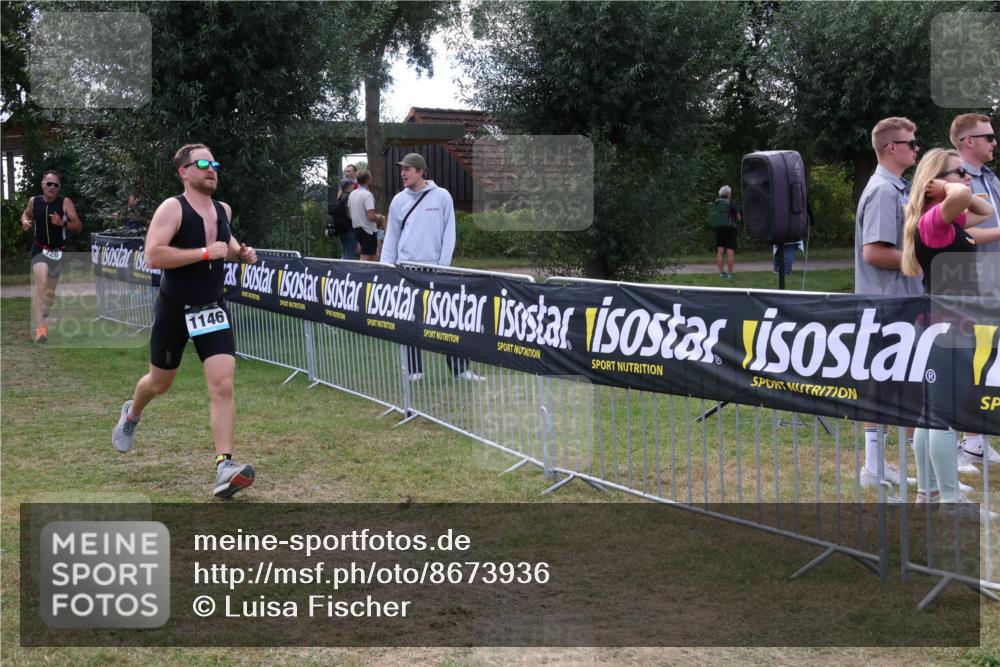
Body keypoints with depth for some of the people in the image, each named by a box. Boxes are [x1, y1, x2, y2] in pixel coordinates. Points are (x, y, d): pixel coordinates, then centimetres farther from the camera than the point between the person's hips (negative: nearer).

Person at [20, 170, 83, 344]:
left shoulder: (65, 202, -9)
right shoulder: (33, 201, -2)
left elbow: (78, 227, -8)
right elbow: (26, 214, 20)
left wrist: (63, 223, -26)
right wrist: (25, 222, -2)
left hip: (58, 251, 1)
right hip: (39, 249, -1)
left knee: (51, 291, 14)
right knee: (41, 285, -23)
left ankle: (42, 318, 40)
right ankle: (40, 328, -27)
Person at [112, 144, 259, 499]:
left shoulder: (223, 210, 4)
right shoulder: (172, 208, -16)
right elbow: (153, 256, -28)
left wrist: (239, 252, 5)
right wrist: (205, 252, -29)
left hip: (212, 309, 4)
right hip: (174, 310, -3)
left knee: (223, 386, -13)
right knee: (160, 381, 17)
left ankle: (224, 466, -16)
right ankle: (132, 414, 52)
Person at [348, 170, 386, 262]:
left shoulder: (352, 194, 7)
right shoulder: (368, 195, -19)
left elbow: (350, 214, 15)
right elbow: (371, 217, -26)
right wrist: (379, 218, -5)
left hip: (356, 228, 9)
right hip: (368, 230, -8)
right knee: (367, 258, -4)